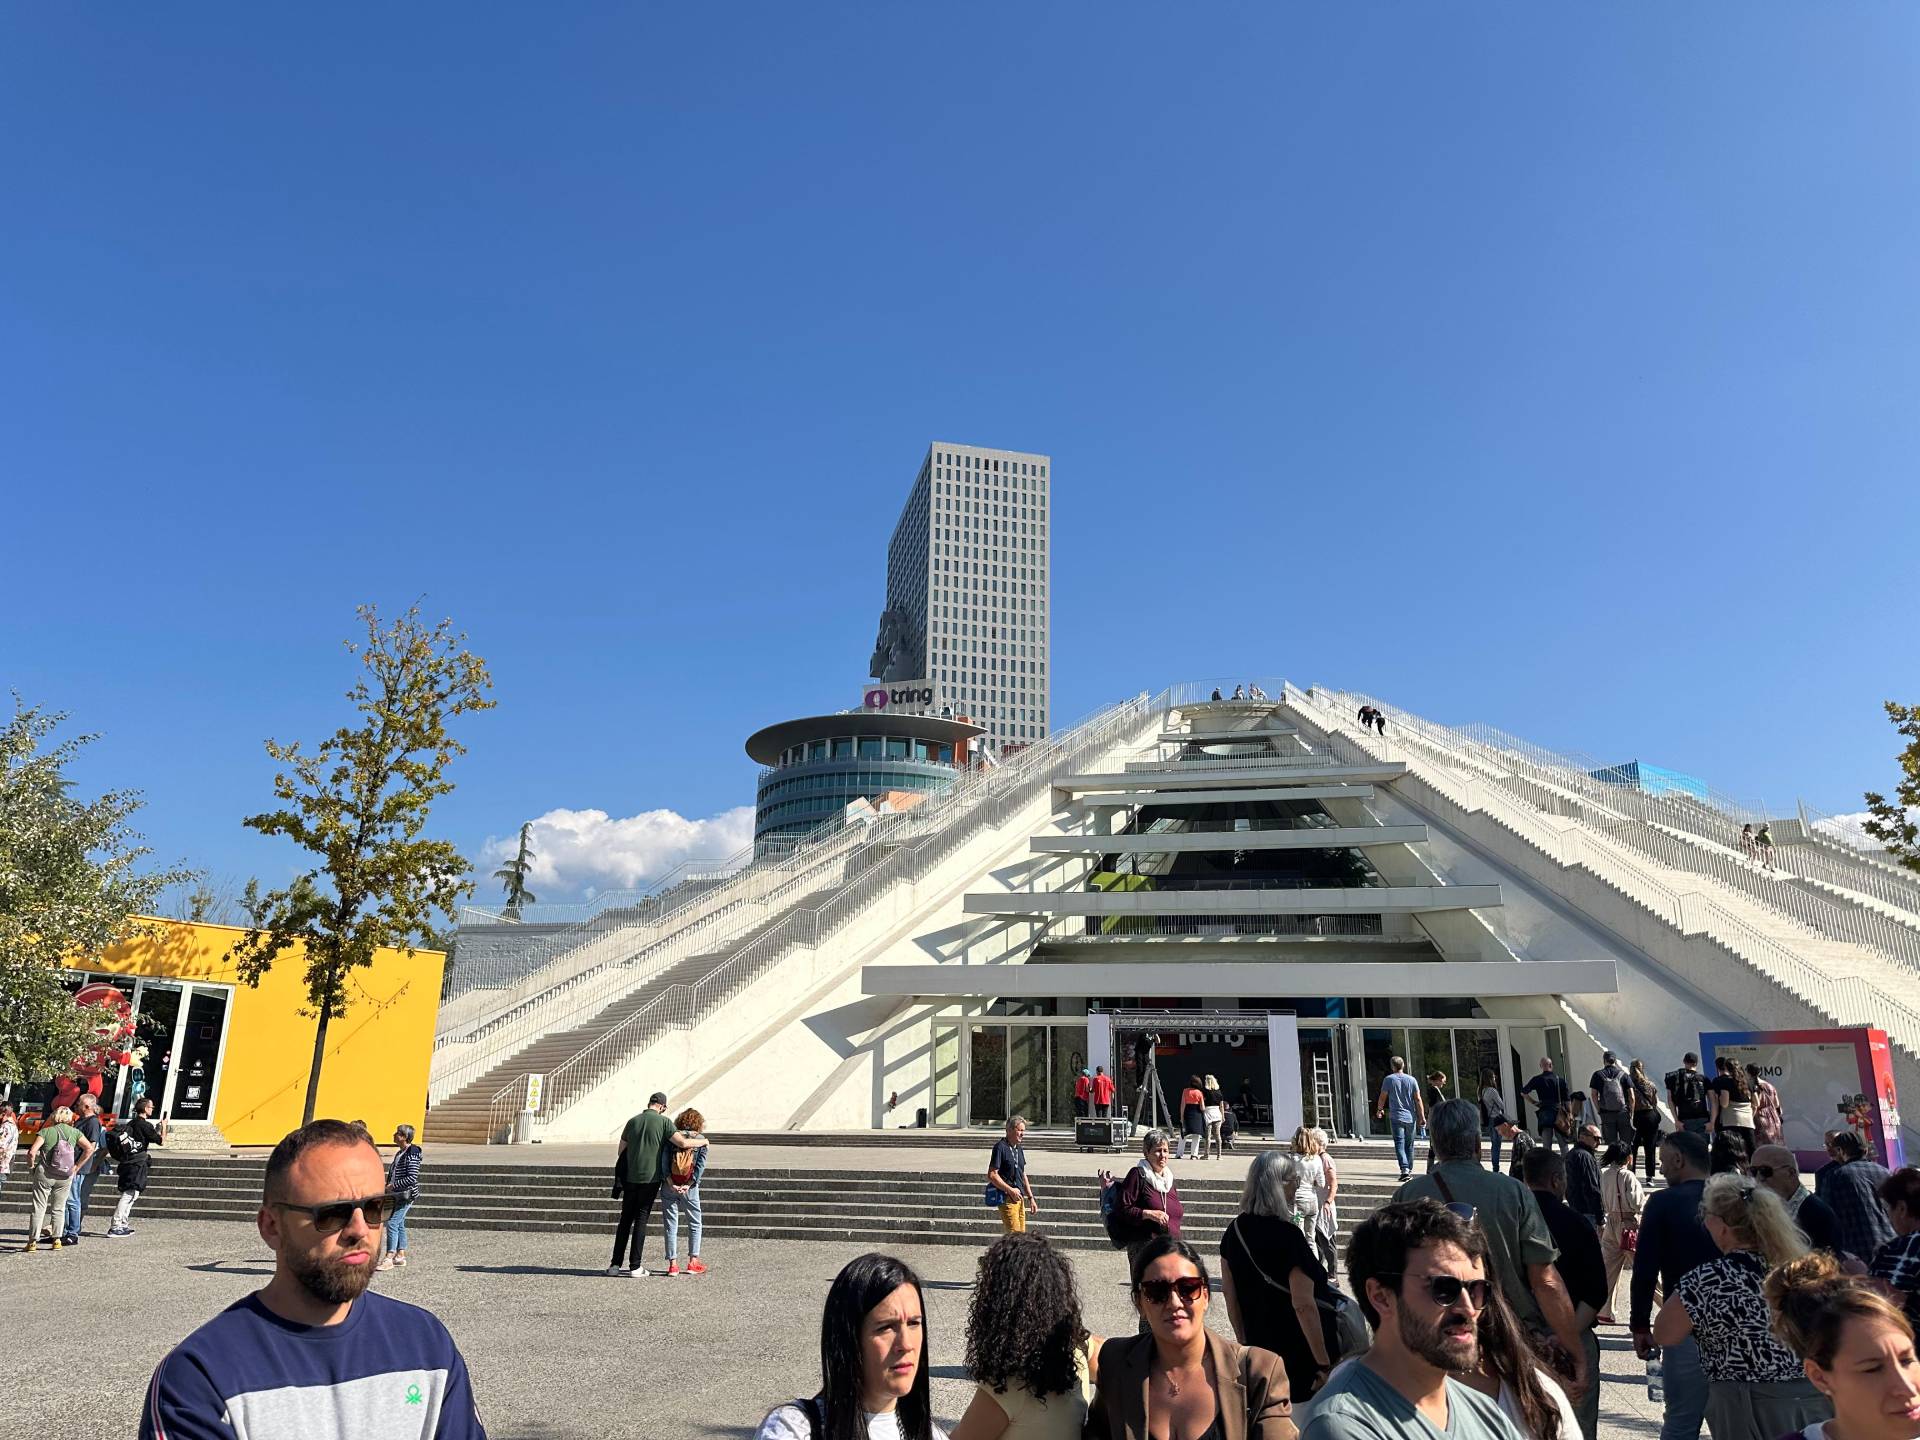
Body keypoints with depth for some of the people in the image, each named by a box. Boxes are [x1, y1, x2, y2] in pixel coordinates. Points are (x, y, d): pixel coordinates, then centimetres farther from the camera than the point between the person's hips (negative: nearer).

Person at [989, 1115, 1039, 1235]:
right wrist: (1010, 1190, -17)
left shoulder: (1019, 1149, 14)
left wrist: (1031, 1198, 18)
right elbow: (992, 1175, -16)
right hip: (1007, 1198, -8)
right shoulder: (1000, 1147, -12)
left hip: (1019, 1197, 8)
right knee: (1015, 1234, -13)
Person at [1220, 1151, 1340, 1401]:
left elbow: (1229, 1292, 8)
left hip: (1259, 1348, 6)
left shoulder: (1235, 1230, 1)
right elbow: (1303, 1305, -21)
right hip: (1299, 1355, -6)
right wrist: (1324, 1364, -15)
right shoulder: (1288, 1236, -19)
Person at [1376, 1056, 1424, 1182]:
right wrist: (1422, 1117, 5)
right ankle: (1410, 1170, 23)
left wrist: (1379, 1110, 20)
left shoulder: (1389, 1079, -3)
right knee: (1409, 1145, 15)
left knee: (1399, 1145, -7)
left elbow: (1382, 1097, 3)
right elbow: (1418, 1099, 0)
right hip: (1410, 1117, 3)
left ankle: (1405, 1169, -23)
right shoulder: (1411, 1080, 2)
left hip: (1396, 1117, -3)